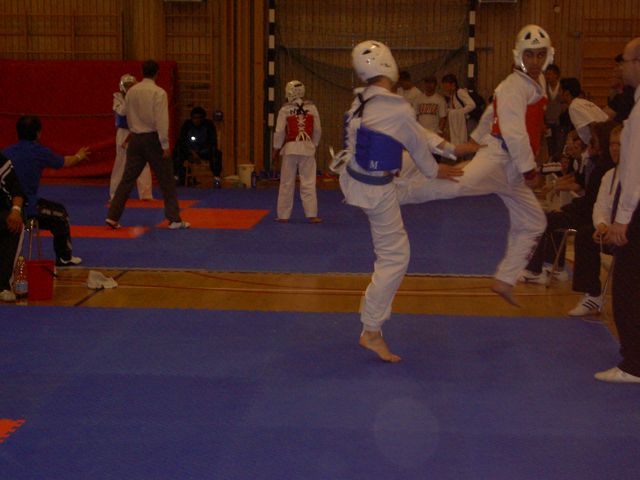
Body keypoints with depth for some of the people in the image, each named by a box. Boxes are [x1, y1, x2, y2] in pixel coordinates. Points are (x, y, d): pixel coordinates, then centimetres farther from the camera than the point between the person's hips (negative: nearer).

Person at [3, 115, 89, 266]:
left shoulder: (7, 151, 4)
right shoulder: (40, 152, -4)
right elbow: (64, 162, 15)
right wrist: (78, 156, 36)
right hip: (27, 206, -4)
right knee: (60, 213, 22)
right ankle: (64, 258, 33)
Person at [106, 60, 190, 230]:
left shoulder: (131, 91, 3)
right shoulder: (158, 93, -13)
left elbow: (126, 114, 12)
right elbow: (162, 121, -18)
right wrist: (165, 145, -14)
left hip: (135, 139, 5)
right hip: (152, 139, -5)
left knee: (127, 179, 10)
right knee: (166, 180, 5)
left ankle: (112, 216, 6)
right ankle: (174, 219, 8)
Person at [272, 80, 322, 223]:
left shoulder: (285, 109, -6)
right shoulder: (311, 108, 0)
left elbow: (279, 132, -4)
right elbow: (317, 130, 5)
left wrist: (275, 150, 7)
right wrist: (314, 146, 19)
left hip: (290, 148, -1)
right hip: (307, 148, 1)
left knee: (287, 183, 7)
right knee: (308, 183, 4)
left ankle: (283, 215, 12)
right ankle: (312, 215, 2)